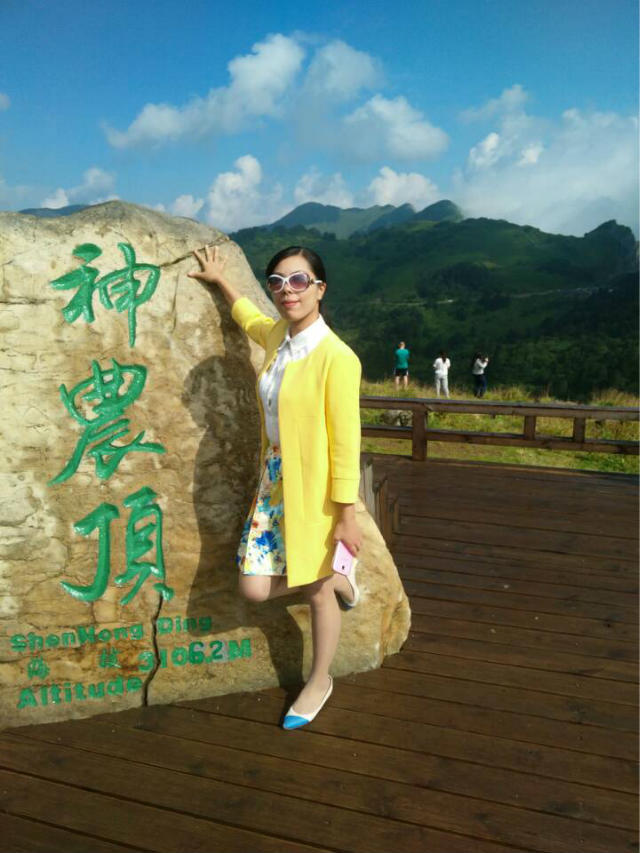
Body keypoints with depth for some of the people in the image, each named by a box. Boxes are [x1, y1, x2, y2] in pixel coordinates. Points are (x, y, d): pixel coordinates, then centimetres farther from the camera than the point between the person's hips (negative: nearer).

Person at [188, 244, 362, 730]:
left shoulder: (336, 357, -21)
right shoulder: (276, 336, 1)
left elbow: (345, 441, -18)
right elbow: (249, 317, 28)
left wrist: (346, 514, -15)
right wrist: (220, 280, 39)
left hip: (314, 489, -7)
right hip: (274, 480, 7)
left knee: (316, 591, 12)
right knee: (255, 587, 7)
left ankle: (320, 682, 38)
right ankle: (339, 581, 36)